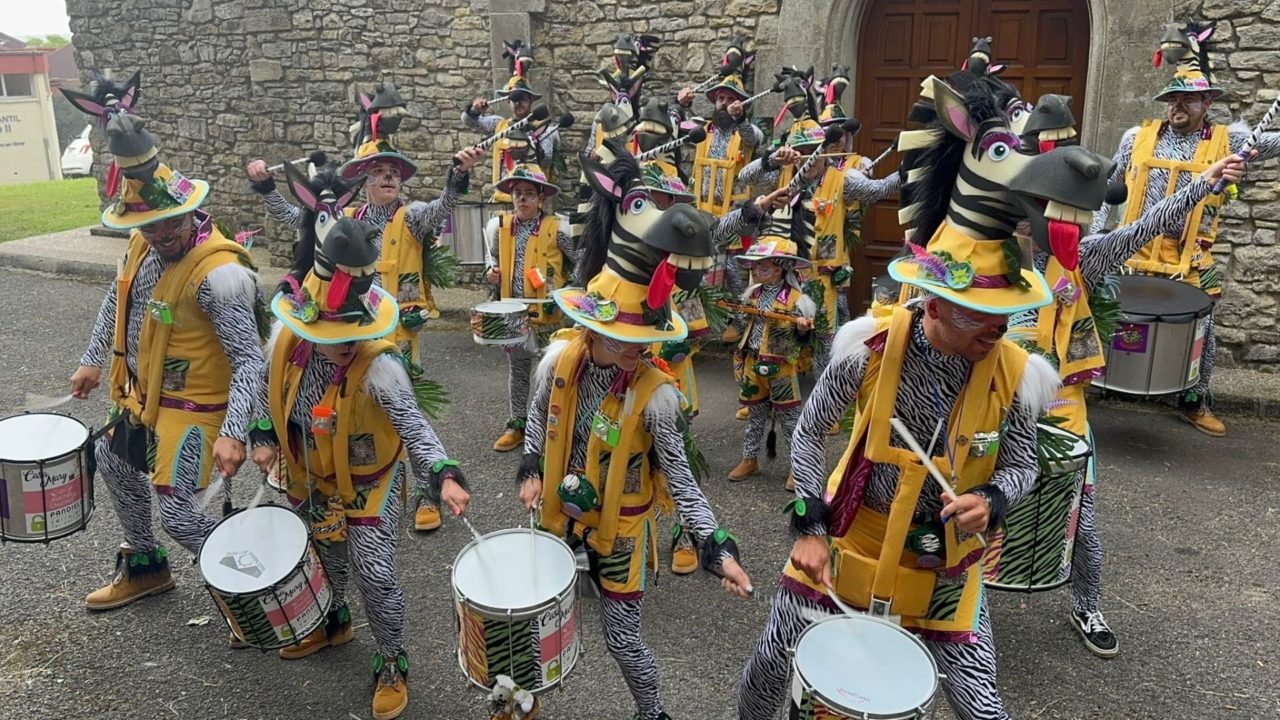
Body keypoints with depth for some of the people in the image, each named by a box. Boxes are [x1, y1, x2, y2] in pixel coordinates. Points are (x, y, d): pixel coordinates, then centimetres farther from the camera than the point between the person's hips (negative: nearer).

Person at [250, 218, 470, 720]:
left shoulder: (379, 366, -35)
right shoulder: (285, 337, -17)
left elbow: (412, 424, -46)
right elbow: (268, 386, 4)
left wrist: (444, 477, -60)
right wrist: (264, 439, -5)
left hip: (367, 481, -5)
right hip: (308, 475, 6)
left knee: (374, 575, -6)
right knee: (322, 555, 25)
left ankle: (391, 664, 20)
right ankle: (332, 621, 56)